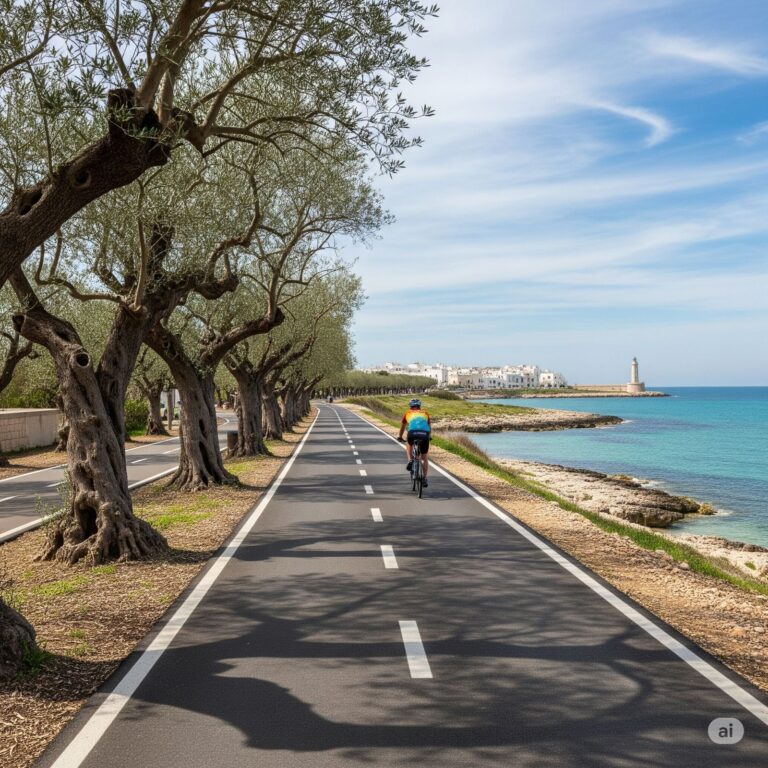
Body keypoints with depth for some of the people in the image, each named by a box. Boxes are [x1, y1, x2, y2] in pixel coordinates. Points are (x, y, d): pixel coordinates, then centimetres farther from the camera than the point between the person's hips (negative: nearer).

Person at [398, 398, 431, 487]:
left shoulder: (407, 413, 29)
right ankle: (424, 478, 13)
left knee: (409, 445, 35)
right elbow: (430, 427, 41)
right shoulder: (425, 413, 30)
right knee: (424, 458, 18)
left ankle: (410, 460, 13)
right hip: (425, 434, 1)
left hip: (412, 433, -1)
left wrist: (400, 437, 58)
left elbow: (402, 426, 42)